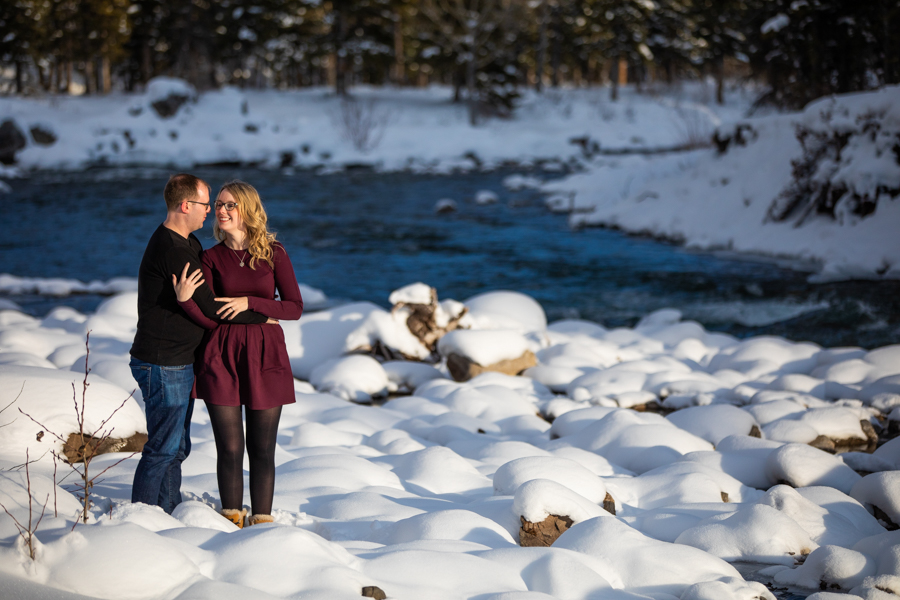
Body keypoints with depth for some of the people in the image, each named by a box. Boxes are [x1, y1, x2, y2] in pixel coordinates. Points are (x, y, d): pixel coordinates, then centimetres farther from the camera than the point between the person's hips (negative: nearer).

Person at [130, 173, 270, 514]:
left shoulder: (184, 244, 14)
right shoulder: (173, 251, -20)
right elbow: (211, 307, -20)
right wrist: (261, 316, -10)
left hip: (177, 363, 10)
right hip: (163, 365, -10)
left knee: (177, 447, 15)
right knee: (163, 447, -5)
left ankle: (169, 515, 23)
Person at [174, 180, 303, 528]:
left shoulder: (274, 253, 0)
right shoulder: (211, 258, 2)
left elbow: (295, 308, -2)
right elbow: (209, 319, -4)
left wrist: (249, 302, -13)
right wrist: (185, 299, -23)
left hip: (265, 356, 0)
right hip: (223, 358, 0)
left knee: (262, 448, 4)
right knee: (229, 447, 1)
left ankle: (262, 521, 14)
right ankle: (232, 519, 13)